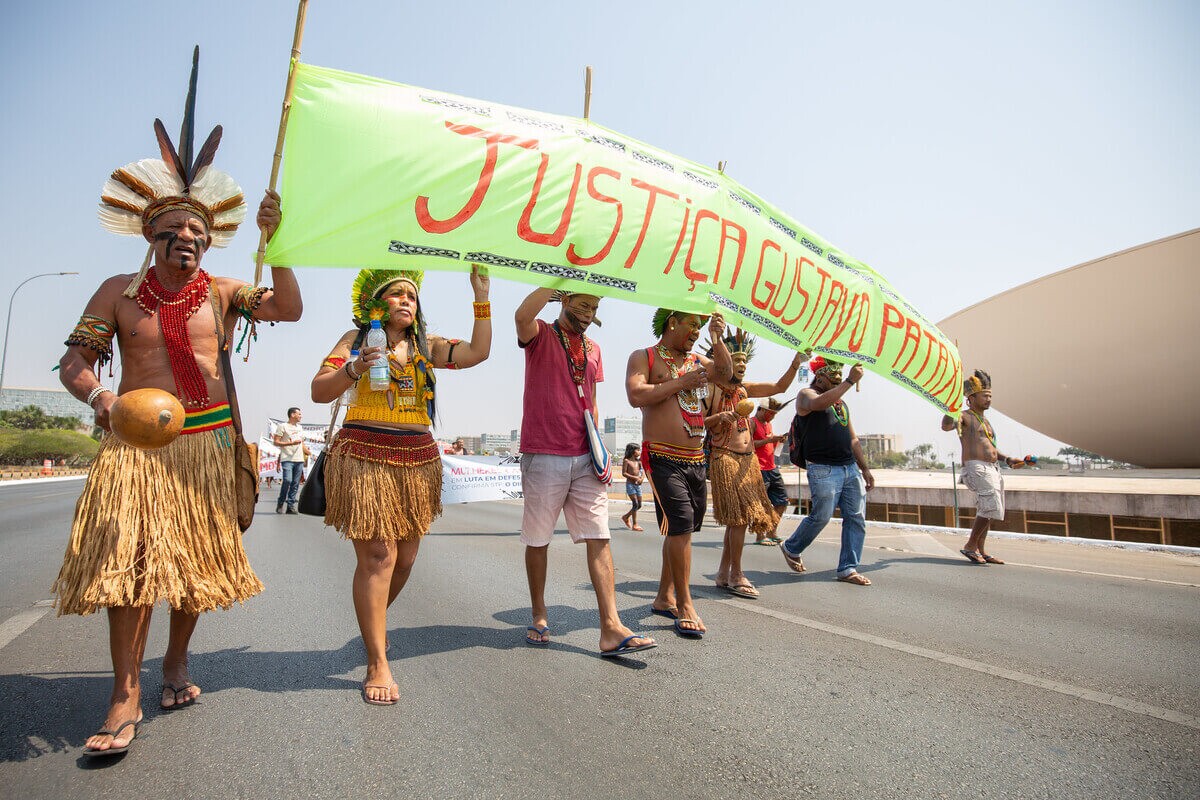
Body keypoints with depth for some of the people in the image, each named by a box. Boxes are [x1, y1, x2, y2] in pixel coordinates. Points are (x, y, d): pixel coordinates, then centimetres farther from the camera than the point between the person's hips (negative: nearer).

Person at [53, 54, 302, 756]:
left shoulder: (219, 293, 7)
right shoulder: (118, 292, 6)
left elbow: (290, 308, -3)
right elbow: (75, 362, 5)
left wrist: (275, 243, -10)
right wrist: (97, 395, -17)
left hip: (207, 439, 1)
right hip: (136, 441, -1)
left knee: (199, 557, 6)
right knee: (130, 559, -7)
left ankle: (177, 661, 26)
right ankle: (126, 696, 1)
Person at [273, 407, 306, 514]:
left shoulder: (300, 428, 22)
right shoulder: (283, 427, 1)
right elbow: (276, 442, -5)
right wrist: (291, 443, -13)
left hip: (299, 460, 6)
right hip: (287, 459, -6)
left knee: (295, 483, 2)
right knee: (287, 480, -16)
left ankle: (291, 506, 6)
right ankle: (280, 503, 1)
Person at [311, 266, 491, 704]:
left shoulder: (428, 347, 16)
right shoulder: (356, 339, 8)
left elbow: (478, 352, 4)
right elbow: (319, 392, 3)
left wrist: (481, 299, 3)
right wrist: (354, 369, -15)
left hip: (417, 459, 4)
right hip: (365, 456, -4)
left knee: (405, 556, 8)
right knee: (378, 556, -10)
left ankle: (374, 621, 36)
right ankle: (378, 665, -3)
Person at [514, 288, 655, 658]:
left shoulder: (593, 349, 17)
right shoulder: (541, 336, 0)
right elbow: (523, 315, -25)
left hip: (585, 459, 5)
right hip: (544, 457, -4)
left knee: (599, 538, -4)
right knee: (538, 540, 6)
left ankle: (611, 628, -5)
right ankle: (539, 616, 25)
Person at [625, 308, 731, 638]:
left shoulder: (696, 361, 18)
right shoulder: (644, 357, 0)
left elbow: (725, 373, 5)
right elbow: (636, 396, -16)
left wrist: (717, 339, -5)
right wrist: (680, 383, -14)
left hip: (696, 460, 7)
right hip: (663, 458, -7)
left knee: (680, 530, 12)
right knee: (680, 526, -14)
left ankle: (664, 597, 24)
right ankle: (685, 606, -4)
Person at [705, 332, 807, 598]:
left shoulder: (744, 389, 14)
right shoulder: (711, 389, -6)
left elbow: (779, 387, 15)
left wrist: (796, 362, 4)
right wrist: (719, 417, -26)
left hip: (748, 459, 8)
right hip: (724, 458, -8)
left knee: (738, 517, 9)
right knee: (740, 515, -12)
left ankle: (724, 574, 19)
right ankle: (736, 577, -2)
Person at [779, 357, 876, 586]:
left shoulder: (841, 402, 23)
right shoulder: (806, 394, 1)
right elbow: (820, 403, -25)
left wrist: (865, 468, 19)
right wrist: (850, 381, -23)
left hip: (851, 468, 7)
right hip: (824, 470, -7)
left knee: (856, 518, 0)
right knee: (821, 516, -5)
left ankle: (848, 568, 8)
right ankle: (791, 548, 19)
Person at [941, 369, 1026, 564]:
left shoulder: (985, 421, 23)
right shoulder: (965, 417, -5)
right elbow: (946, 426, -28)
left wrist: (1008, 460, 21)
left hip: (992, 468, 10)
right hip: (976, 468, -10)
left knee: (986, 512, 11)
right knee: (991, 507, -17)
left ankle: (980, 550, 18)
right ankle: (970, 546, -8)